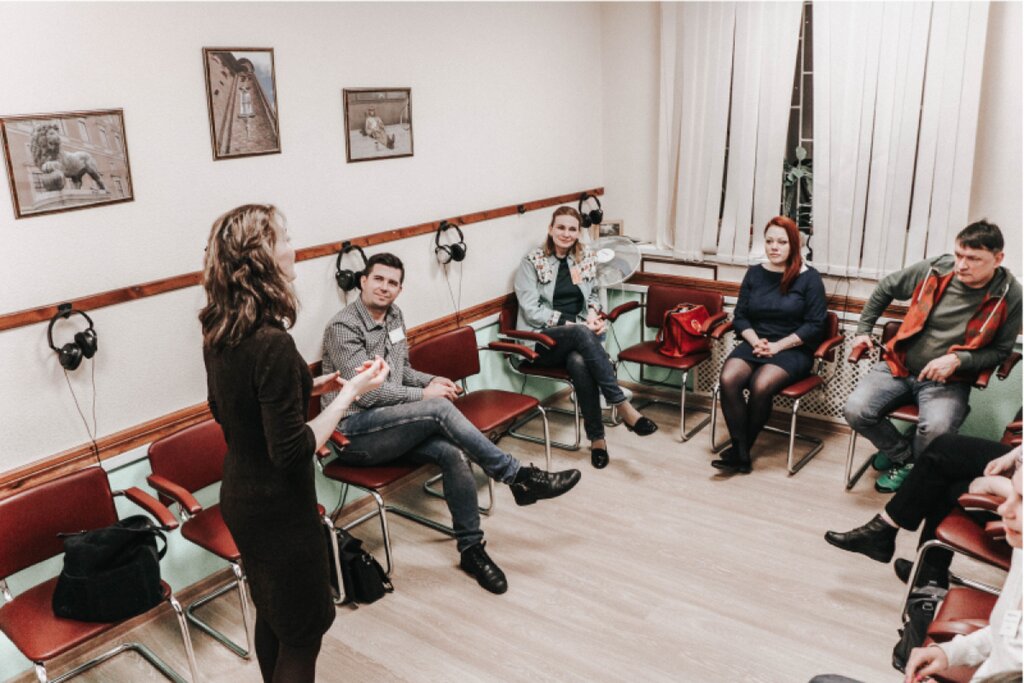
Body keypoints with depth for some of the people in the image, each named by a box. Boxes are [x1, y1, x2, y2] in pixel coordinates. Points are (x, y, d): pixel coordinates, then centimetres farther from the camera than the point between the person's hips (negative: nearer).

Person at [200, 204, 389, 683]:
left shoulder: (218, 332, -2)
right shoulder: (273, 344, -29)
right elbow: (293, 452, -26)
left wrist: (309, 386, 7)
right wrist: (350, 392, -20)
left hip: (239, 496, 8)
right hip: (278, 508, -8)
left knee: (271, 614, 26)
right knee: (305, 625, 12)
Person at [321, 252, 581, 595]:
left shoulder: (394, 316, 12)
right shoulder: (343, 327, -12)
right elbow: (365, 392, -19)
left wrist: (432, 381, 1)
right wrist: (424, 395, -15)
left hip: (392, 425, 7)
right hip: (354, 433, -7)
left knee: (452, 453, -22)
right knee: (439, 409, -30)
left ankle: (471, 547, -8)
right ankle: (518, 477, -21)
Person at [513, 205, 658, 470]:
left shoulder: (587, 258, 10)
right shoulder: (532, 262, -2)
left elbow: (593, 295, 23)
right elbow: (532, 311, -9)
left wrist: (593, 313, -3)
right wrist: (574, 323, -17)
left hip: (577, 335, 3)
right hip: (542, 340, -3)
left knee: (579, 362, -36)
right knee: (583, 335, -37)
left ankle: (596, 436, -28)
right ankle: (623, 406, -36)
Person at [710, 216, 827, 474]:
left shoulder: (809, 277, -1)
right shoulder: (755, 273, 10)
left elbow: (815, 325, -5)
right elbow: (740, 316, 10)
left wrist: (778, 346, -14)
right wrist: (756, 341, -9)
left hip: (793, 350, -3)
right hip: (755, 344, 4)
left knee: (760, 385, -33)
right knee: (728, 380, -28)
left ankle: (741, 449, -12)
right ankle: (741, 453, -20)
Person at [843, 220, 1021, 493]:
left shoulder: (1008, 296, -9)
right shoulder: (935, 270, -6)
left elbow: (1000, 349, -1)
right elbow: (886, 288, 12)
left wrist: (957, 360, -19)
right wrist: (863, 329, 12)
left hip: (948, 381, -2)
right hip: (899, 368, 2)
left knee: (936, 429, -33)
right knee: (855, 410, -21)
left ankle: (907, 467, 4)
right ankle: (904, 454, 9)